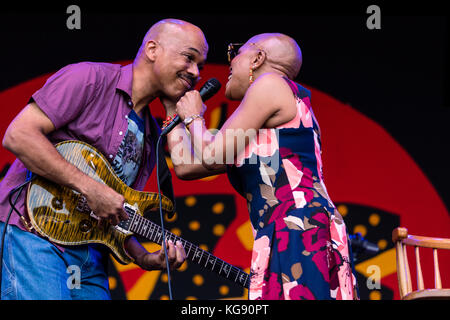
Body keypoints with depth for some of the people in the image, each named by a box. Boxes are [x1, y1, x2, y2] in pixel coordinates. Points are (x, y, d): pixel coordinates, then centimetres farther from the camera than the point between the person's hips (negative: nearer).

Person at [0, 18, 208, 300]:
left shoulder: (152, 138, 18)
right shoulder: (89, 79, -5)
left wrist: (145, 259, 0)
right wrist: (90, 188, -19)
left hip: (87, 256, 8)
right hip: (32, 231, -8)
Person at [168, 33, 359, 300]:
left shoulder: (270, 83, 3)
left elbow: (212, 158, -2)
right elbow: (186, 167, 28)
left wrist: (193, 117, 17)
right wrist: (174, 105, 39)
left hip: (298, 228, -9)